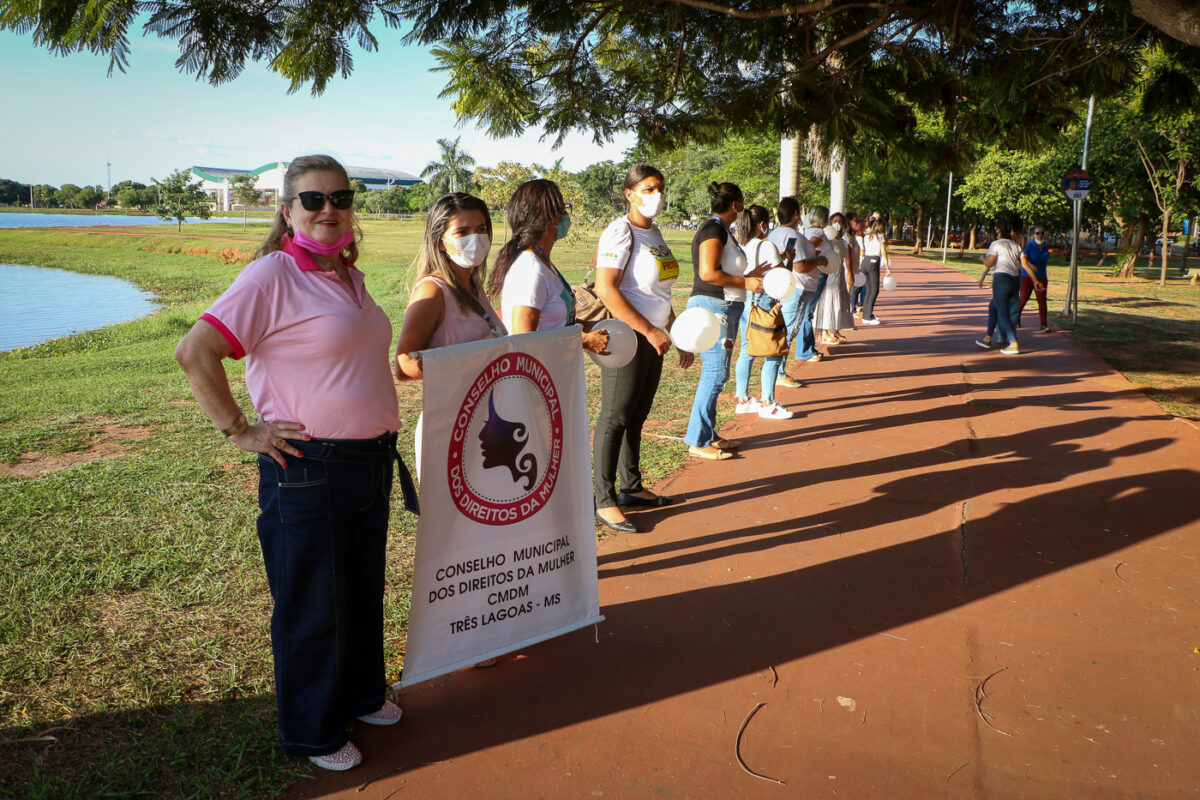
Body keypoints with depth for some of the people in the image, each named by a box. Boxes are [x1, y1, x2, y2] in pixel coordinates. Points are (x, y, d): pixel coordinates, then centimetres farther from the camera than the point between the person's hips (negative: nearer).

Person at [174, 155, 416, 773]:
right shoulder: (271, 276, -15)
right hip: (308, 472, -8)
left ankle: (360, 695, 44)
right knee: (312, 608, 8)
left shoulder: (348, 277, 11)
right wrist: (241, 431, -17)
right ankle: (312, 733, 27)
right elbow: (194, 352, -20)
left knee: (364, 592, 22)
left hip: (370, 462, 8)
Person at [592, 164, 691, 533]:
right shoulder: (621, 232, -12)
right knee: (615, 417, -5)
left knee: (637, 416, 15)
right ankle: (604, 501, 1)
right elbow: (606, 289, -22)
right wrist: (650, 331, -20)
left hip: (652, 338, 8)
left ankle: (632, 488, 26)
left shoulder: (654, 232, 16)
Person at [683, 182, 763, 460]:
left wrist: (750, 275, 19)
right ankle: (698, 442, -4)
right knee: (715, 373, -9)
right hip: (712, 307, -11)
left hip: (723, 307, 11)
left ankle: (709, 435, 19)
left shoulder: (720, 229, 19)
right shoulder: (713, 229, -12)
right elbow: (708, 273, -22)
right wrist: (745, 282, -15)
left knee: (715, 373, 12)